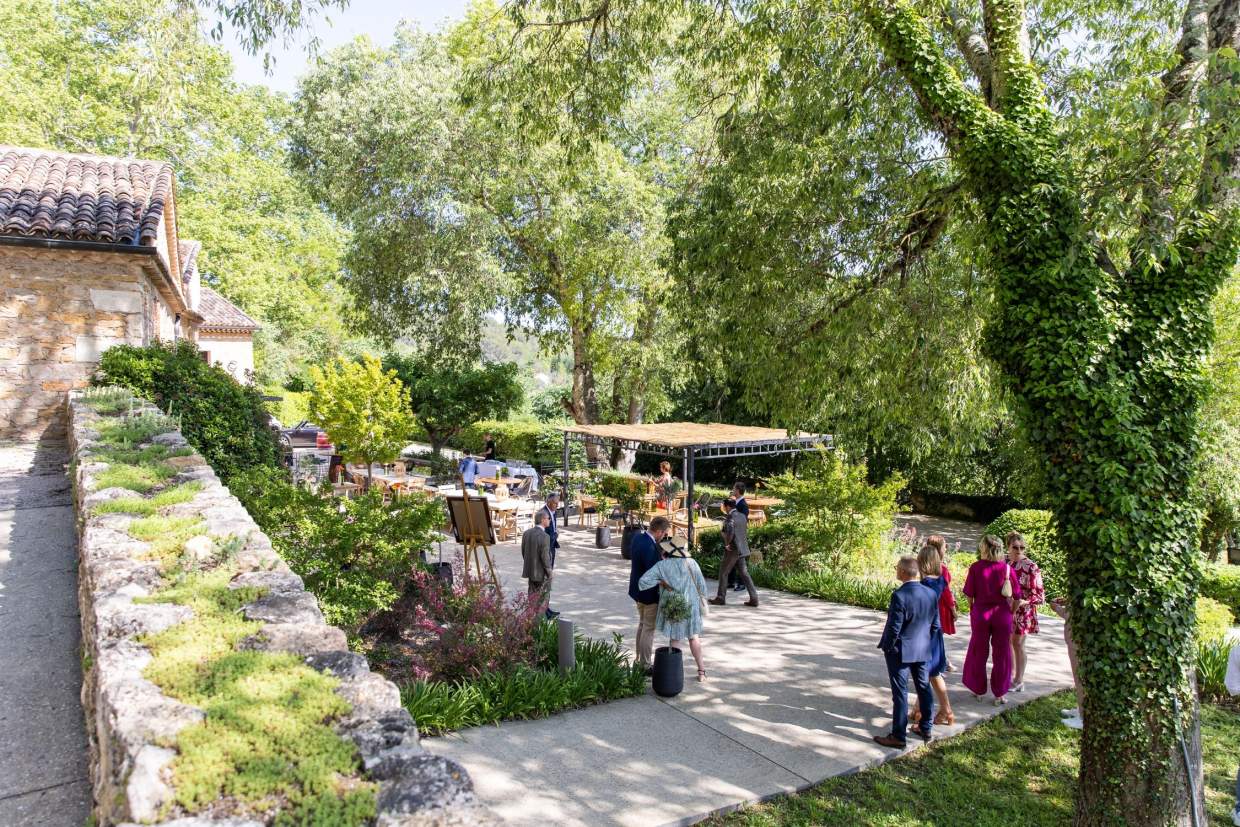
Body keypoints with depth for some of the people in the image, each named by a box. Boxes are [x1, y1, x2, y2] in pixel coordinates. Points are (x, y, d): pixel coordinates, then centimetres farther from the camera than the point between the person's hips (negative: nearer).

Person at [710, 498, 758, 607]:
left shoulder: (730, 517, -15)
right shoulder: (743, 516, 10)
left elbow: (730, 532, -29)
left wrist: (727, 544, -17)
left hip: (732, 550, -8)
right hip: (743, 549, 8)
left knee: (723, 572, 6)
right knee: (744, 573, 9)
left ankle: (720, 598, 12)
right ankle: (753, 599, 4)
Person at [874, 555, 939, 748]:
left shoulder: (899, 595, -23)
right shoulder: (931, 594, -2)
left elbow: (894, 627, -20)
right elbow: (935, 625, 4)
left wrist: (887, 647, -5)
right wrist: (927, 643, 16)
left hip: (900, 652, -6)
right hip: (923, 651, 7)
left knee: (900, 692, 2)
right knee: (924, 688, 19)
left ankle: (899, 736, 10)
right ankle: (926, 728, 33)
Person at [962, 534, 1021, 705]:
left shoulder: (976, 568, -11)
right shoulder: (1007, 567, -7)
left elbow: (969, 593, -7)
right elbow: (1017, 595, -4)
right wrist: (1011, 610, 11)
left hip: (980, 612, 0)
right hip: (1002, 614, 1)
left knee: (978, 652, 14)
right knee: (1002, 654, 11)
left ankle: (978, 690, 25)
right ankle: (1000, 694, 18)